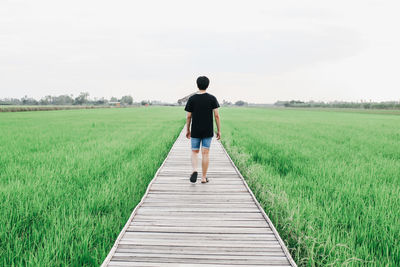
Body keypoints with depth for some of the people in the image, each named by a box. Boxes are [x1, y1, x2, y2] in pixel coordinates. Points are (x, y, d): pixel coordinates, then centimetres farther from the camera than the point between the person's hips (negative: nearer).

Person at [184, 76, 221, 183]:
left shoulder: (192, 99, -2)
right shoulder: (212, 98, -3)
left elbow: (188, 116, -1)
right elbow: (216, 115, -7)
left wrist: (188, 130, 11)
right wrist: (219, 130, 1)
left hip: (195, 131, 0)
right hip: (208, 131, 0)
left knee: (194, 152, 13)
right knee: (205, 153, 5)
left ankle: (194, 170, -12)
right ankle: (204, 177, 10)